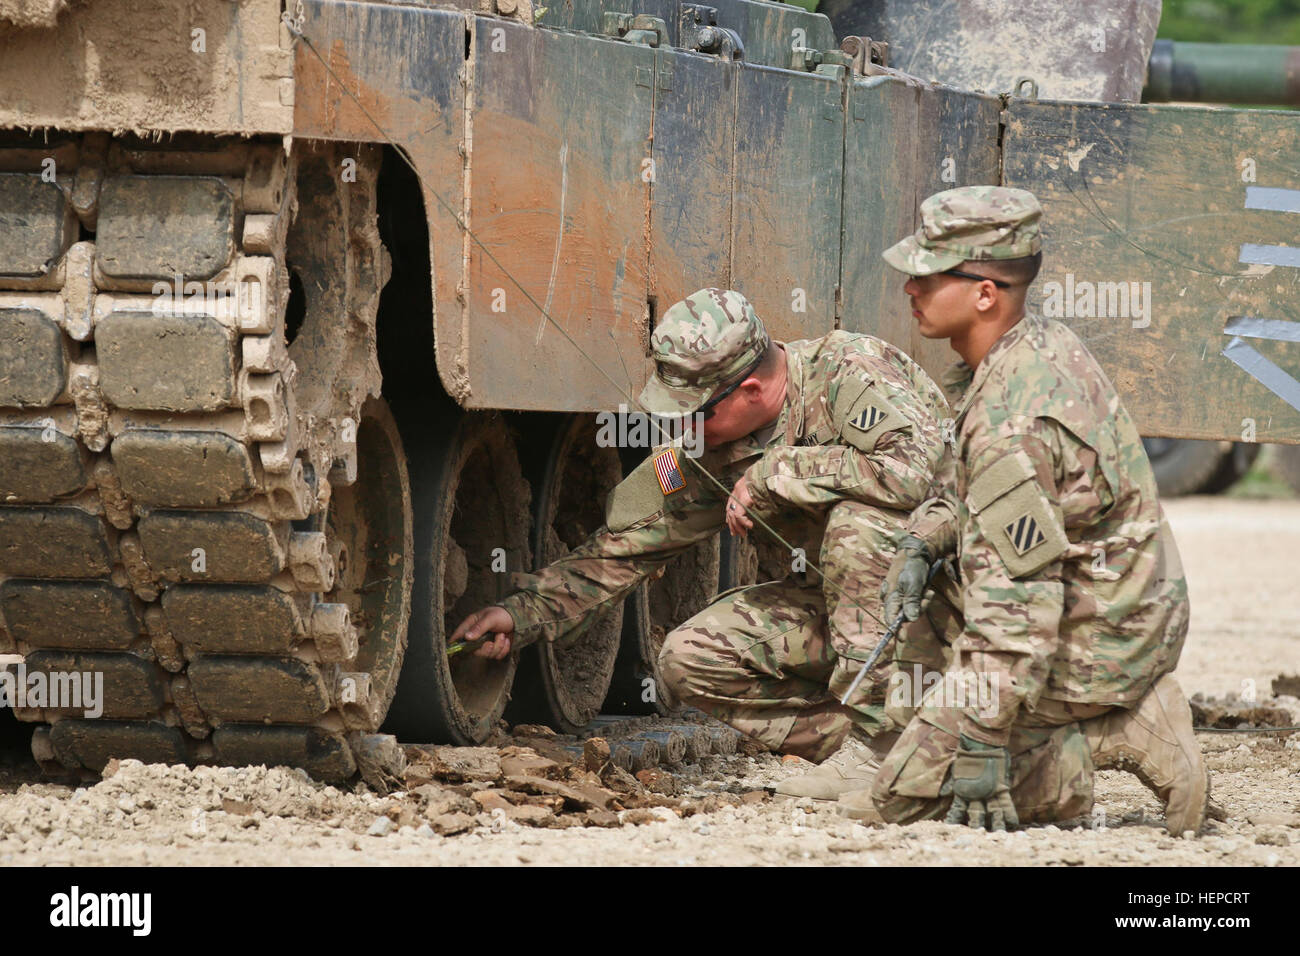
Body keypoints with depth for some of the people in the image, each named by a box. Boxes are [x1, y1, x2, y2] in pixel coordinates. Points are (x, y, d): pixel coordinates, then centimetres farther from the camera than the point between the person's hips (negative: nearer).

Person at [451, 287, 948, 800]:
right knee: (689, 660, -9)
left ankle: (875, 743, -26)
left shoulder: (850, 372, -23)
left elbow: (919, 468, -38)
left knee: (858, 519, -36)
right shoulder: (705, 451, -3)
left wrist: (778, 473, -30)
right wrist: (522, 613, -3)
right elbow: (625, 544, 4)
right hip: (832, 601, 6)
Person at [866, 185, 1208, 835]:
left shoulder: (1012, 423, -28)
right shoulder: (1046, 345, 2)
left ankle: (1118, 739, -7)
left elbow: (1016, 600, -29)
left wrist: (983, 741, -26)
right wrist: (920, 542, 6)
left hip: (1085, 650, -9)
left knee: (906, 795, -3)